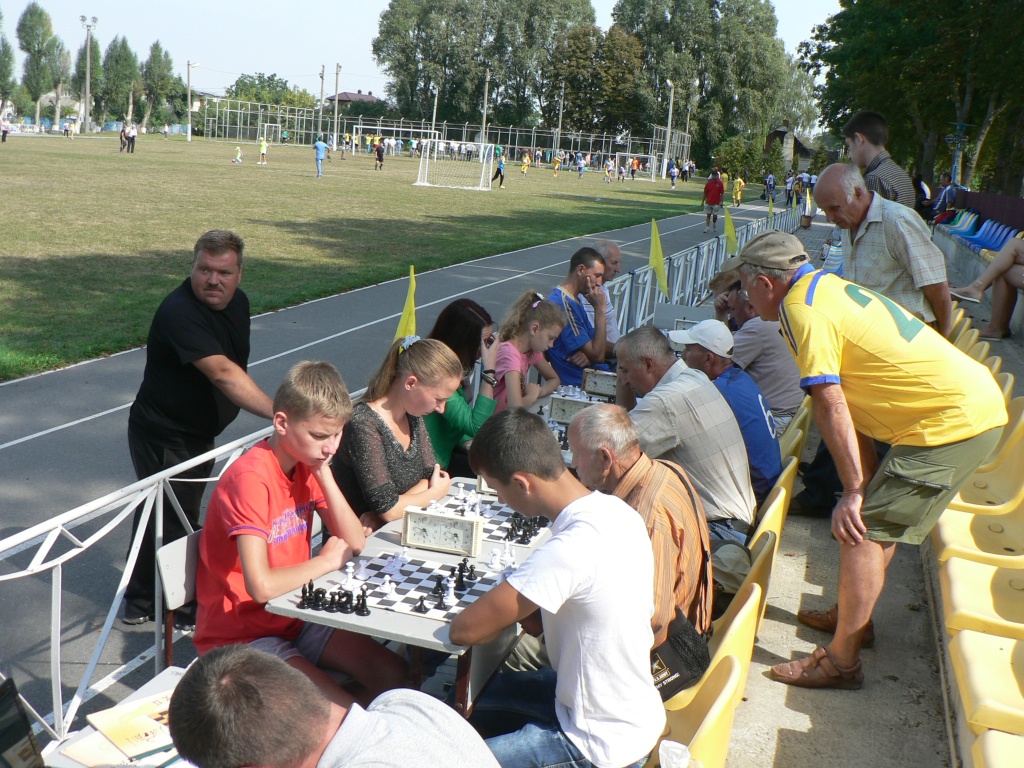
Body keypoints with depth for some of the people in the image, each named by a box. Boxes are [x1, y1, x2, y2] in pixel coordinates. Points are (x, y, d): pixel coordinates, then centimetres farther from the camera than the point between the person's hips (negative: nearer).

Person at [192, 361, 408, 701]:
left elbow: (355, 543, -2)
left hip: (293, 619, 8)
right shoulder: (250, 479, -25)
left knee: (394, 676, -2)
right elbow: (261, 587, -34)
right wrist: (326, 561, -16)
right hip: (240, 635, -8)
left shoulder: (307, 465, 1)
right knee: (338, 711, -22)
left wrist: (324, 474, -12)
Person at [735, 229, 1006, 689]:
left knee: (862, 528, -8)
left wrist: (854, 490, -15)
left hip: (951, 421, -10)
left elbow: (830, 405, -19)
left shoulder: (802, 310, -14)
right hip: (976, 403, 10)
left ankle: (841, 661, -1)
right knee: (879, 520, 21)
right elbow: (851, 401, 18)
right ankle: (854, 615, 35)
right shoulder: (828, 286, 15)